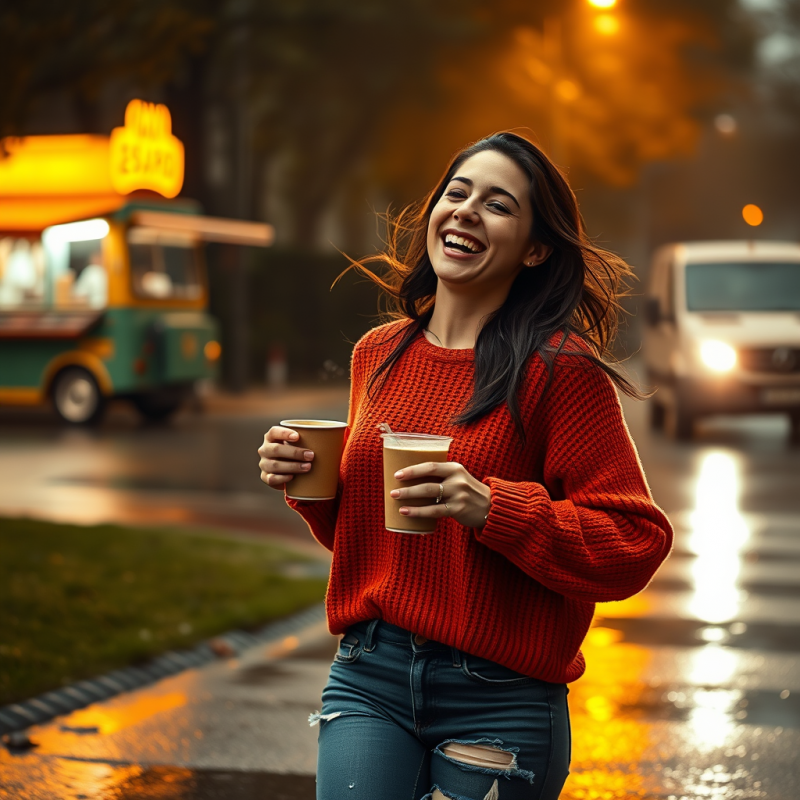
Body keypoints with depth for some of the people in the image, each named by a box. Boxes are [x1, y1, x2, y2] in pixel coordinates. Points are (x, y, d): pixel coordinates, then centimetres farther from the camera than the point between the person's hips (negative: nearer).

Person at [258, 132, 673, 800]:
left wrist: (493, 509, -23)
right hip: (368, 678, 4)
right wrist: (309, 483, 0)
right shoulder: (378, 354, 8)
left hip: (499, 698, -4)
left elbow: (636, 545, -13)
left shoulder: (562, 368, -9)